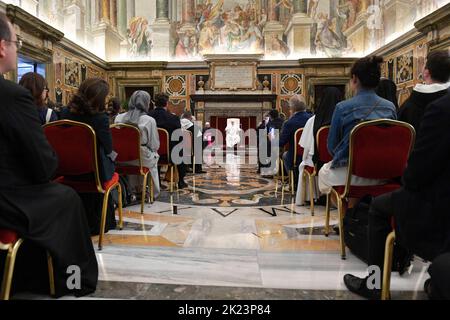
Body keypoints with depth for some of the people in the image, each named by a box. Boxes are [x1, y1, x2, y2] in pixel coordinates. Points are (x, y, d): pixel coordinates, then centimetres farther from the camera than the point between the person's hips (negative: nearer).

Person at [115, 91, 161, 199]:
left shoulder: (118, 118, -3)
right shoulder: (149, 121, -15)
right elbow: (155, 145, -9)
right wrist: (152, 150, 14)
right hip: (142, 158, -4)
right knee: (154, 158, 28)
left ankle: (137, 189, 41)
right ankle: (154, 192, 40)